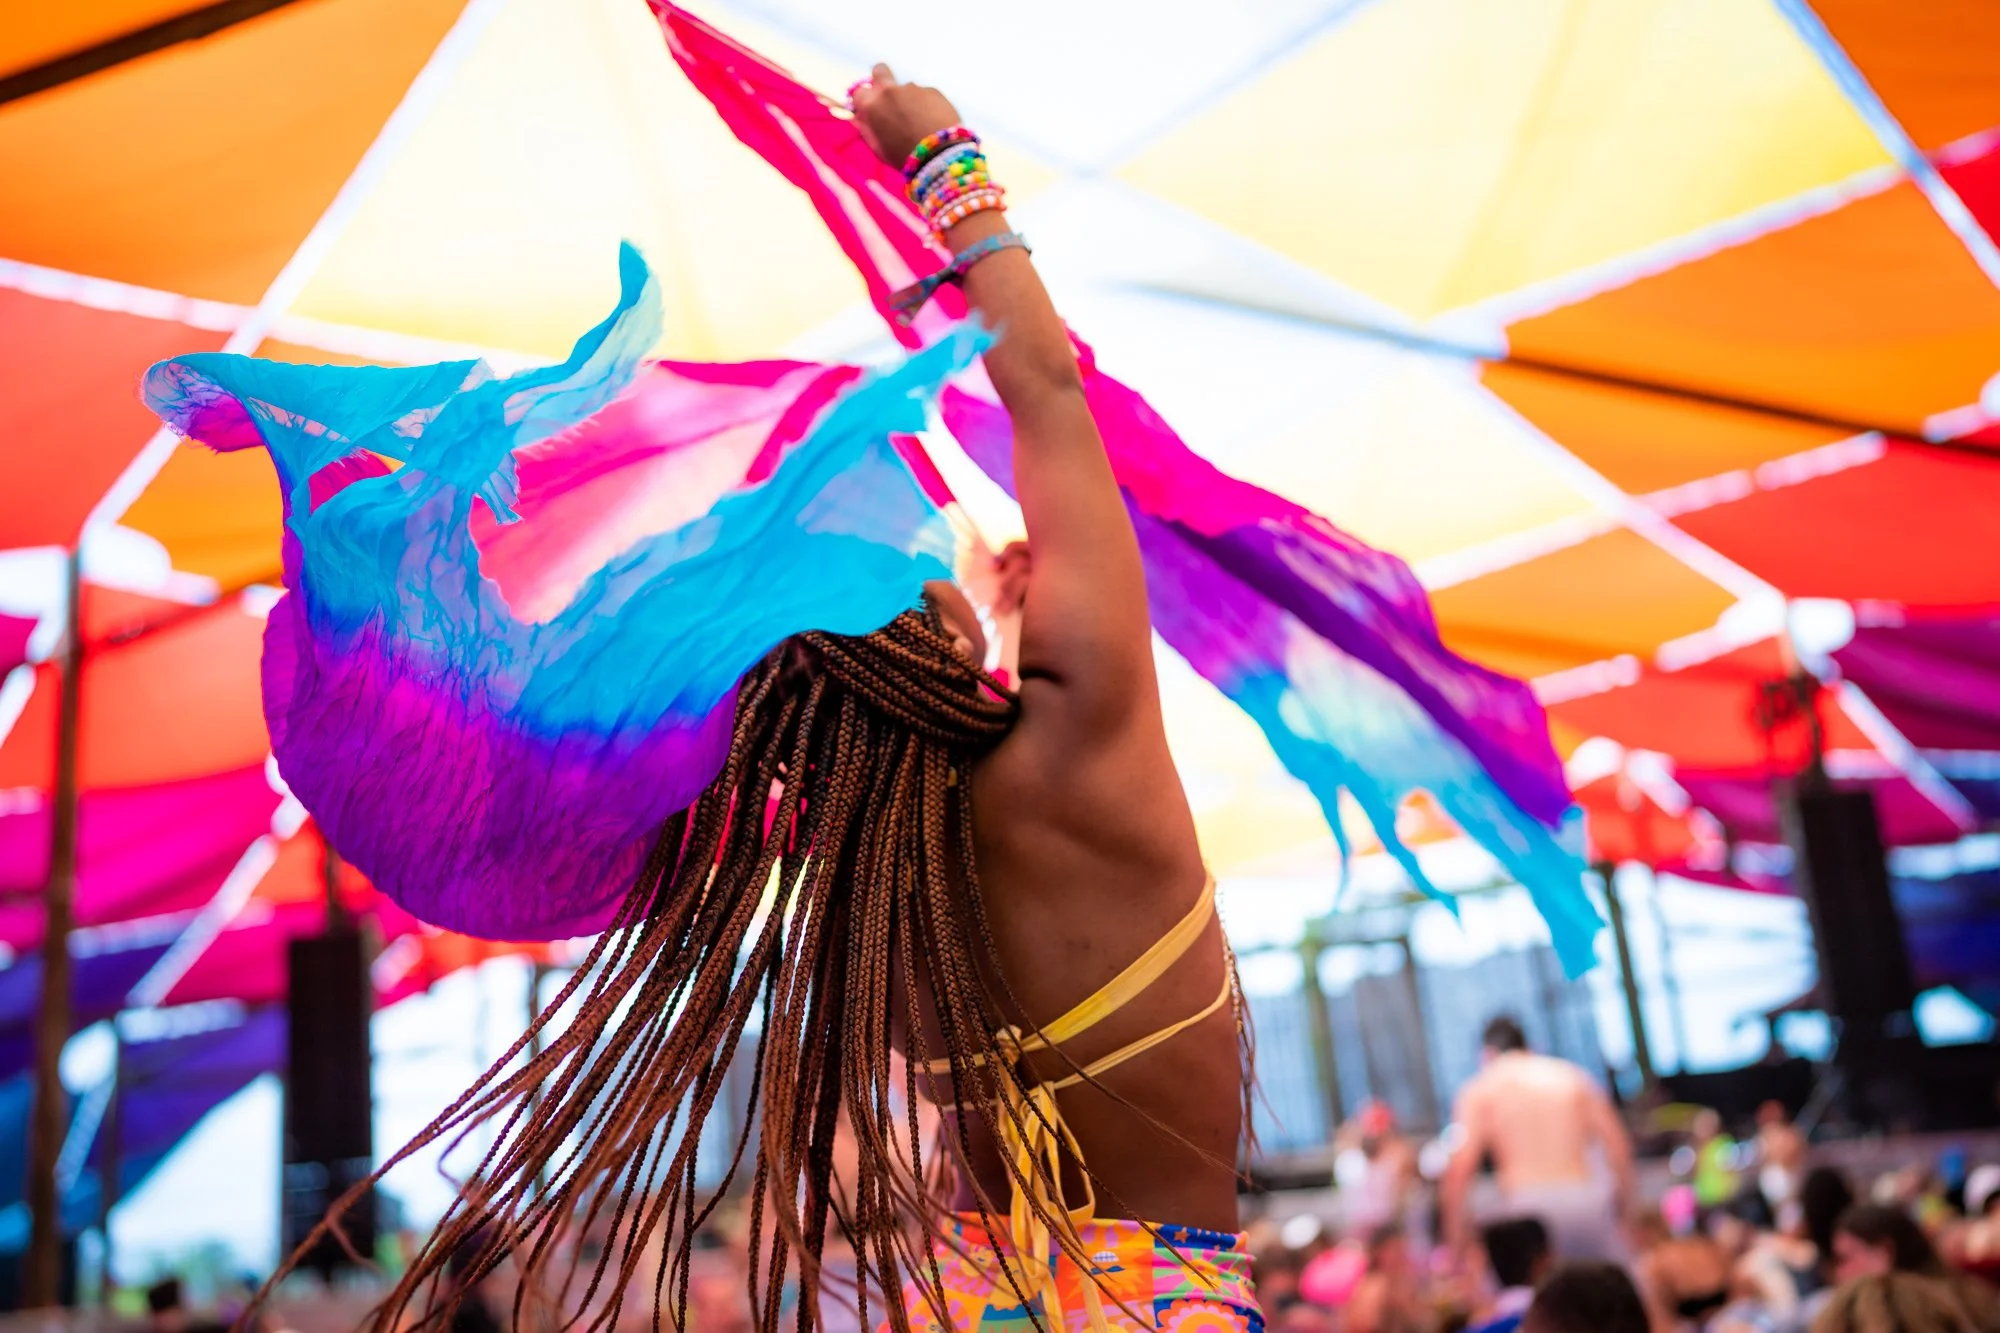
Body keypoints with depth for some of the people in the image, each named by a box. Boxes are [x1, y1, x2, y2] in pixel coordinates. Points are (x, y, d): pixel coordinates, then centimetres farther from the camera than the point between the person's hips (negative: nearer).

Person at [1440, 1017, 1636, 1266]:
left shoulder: (1478, 1092, 9)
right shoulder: (1572, 1075, 17)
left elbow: (1458, 1171, -1)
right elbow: (1618, 1145, 10)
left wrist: (1455, 1245, 3)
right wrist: (1622, 1214, 17)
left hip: (1527, 1205, -2)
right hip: (1585, 1194, 2)